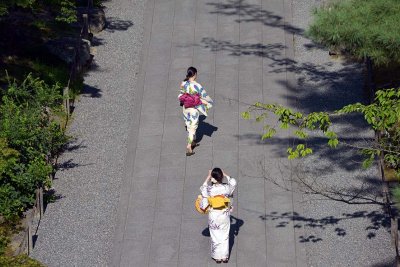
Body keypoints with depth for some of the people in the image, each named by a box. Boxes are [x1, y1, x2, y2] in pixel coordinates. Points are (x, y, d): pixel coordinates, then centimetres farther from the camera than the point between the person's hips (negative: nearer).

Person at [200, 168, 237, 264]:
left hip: (213, 215, -1)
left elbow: (203, 188, 5)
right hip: (224, 215, 1)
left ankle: (217, 257, 22)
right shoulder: (226, 188, -15)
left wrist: (208, 177, 5)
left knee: (215, 236, 14)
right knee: (224, 236, 16)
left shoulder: (209, 188, -18)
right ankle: (225, 256, 23)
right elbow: (233, 182, 7)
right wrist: (225, 175, 13)